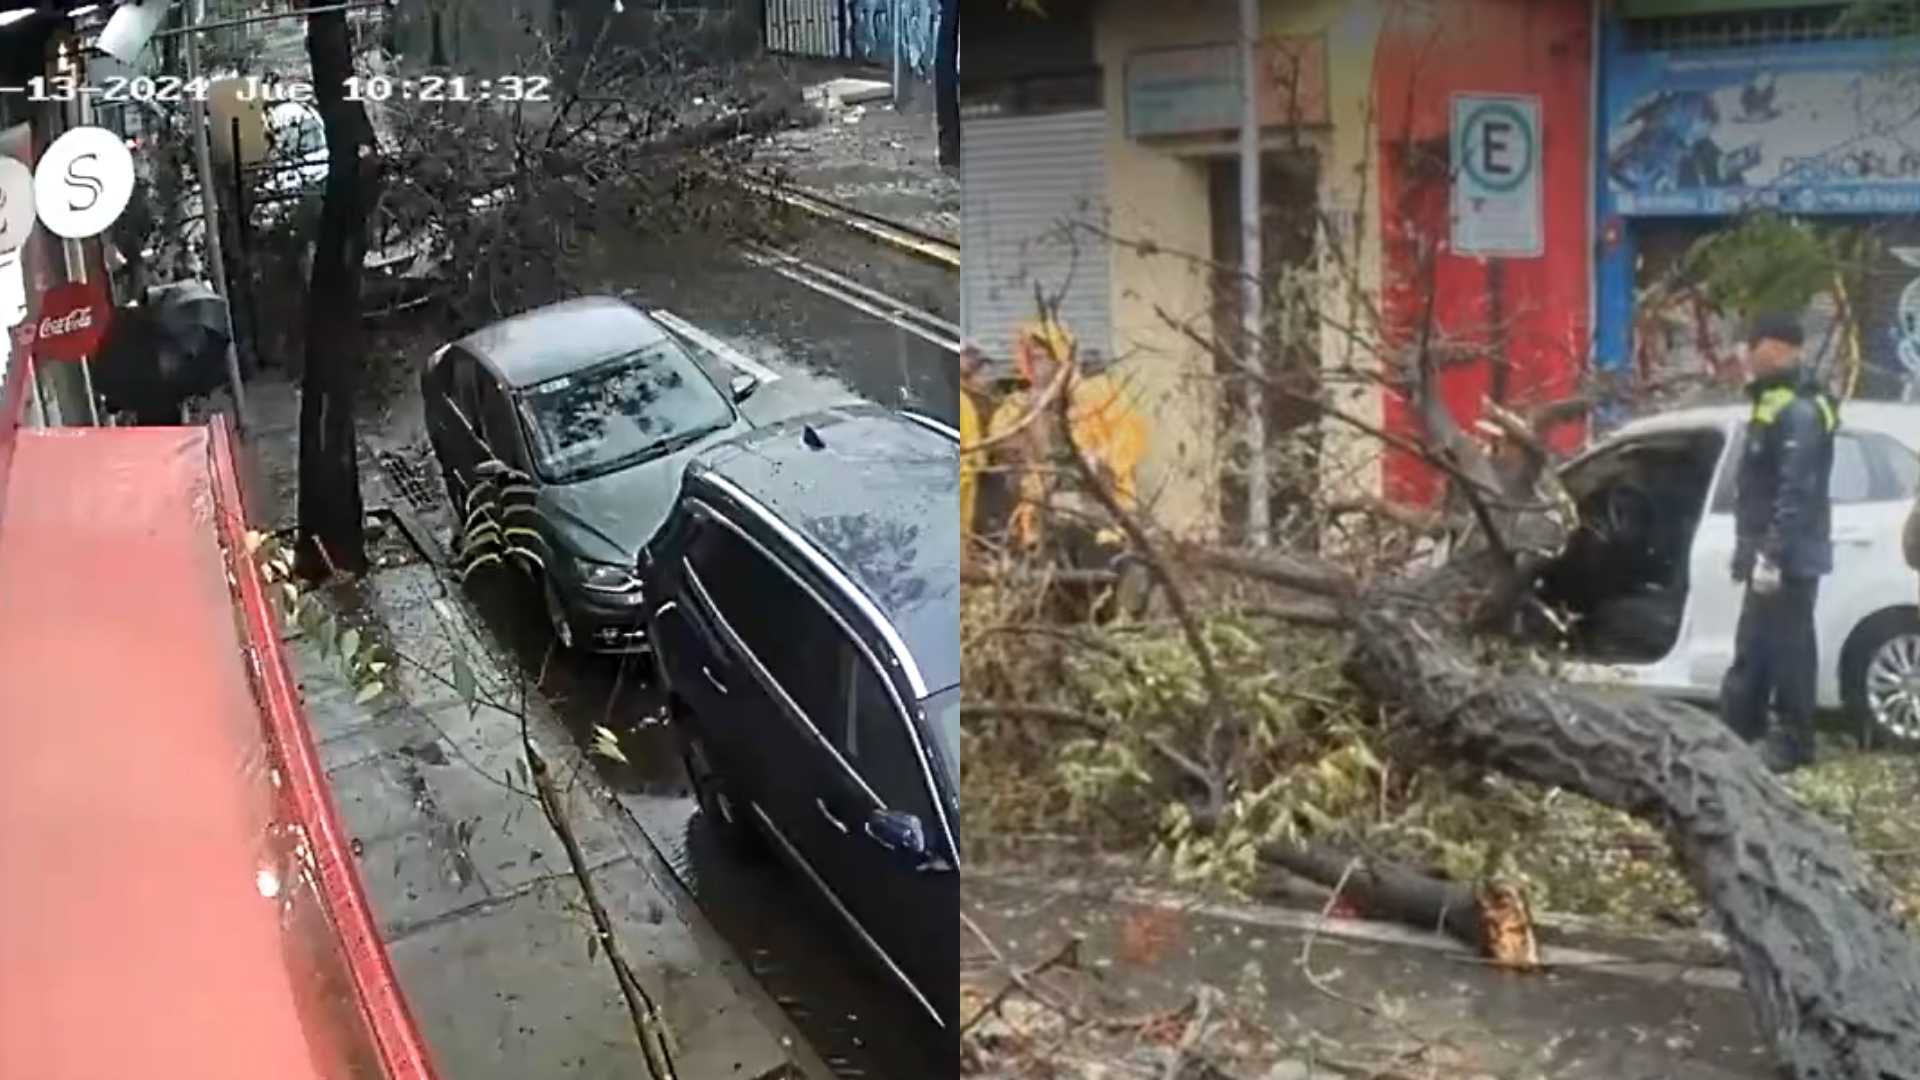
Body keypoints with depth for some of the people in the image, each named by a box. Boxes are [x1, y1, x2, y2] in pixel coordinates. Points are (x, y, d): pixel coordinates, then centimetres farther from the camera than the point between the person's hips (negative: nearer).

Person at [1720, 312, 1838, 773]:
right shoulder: (1774, 403, 15)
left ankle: (1794, 744, 4)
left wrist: (1772, 554, -25)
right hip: (1768, 554, 11)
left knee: (1789, 649, -3)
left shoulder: (1800, 411, -18)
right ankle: (1736, 734, 24)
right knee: (1752, 648, 16)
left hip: (1790, 558, -11)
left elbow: (1796, 492, -23)